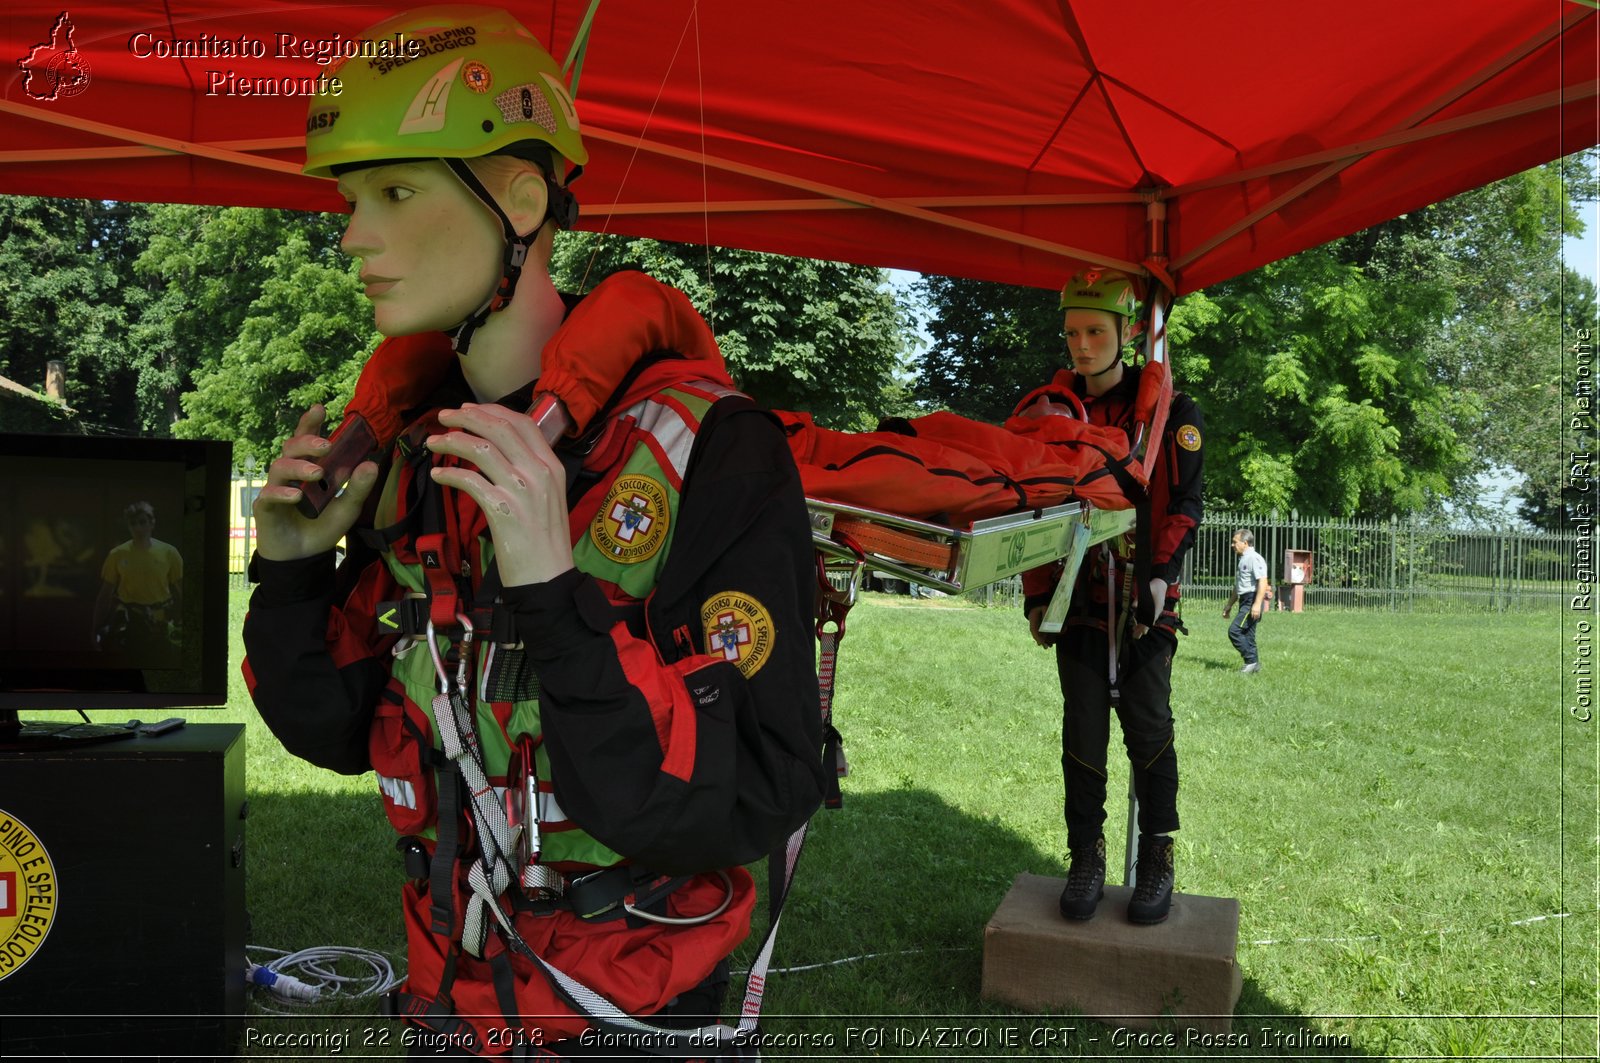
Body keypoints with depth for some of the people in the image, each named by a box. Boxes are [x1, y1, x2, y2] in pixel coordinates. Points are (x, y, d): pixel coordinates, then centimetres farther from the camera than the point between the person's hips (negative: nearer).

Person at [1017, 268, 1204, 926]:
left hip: (1144, 596, -2)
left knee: (1147, 726, 1)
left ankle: (1157, 860, 13)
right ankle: (1087, 858, 12)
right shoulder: (1048, 408, 5)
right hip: (1078, 592, 2)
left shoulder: (1169, 411, -1)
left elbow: (1184, 504, -3)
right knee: (1083, 730, 2)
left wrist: (1159, 573, -17)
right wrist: (1036, 595, 4)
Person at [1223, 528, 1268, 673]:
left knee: (1234, 630, -15)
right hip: (1245, 601, 10)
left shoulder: (1254, 558, -12)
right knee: (1247, 634, 10)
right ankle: (1254, 665, 16)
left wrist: (1257, 604, -28)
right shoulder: (1243, 559, 20)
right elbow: (1238, 586, 28)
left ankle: (1252, 660, -9)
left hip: (1252, 600, -10)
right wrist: (1229, 605, 30)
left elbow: (1262, 582, -21)